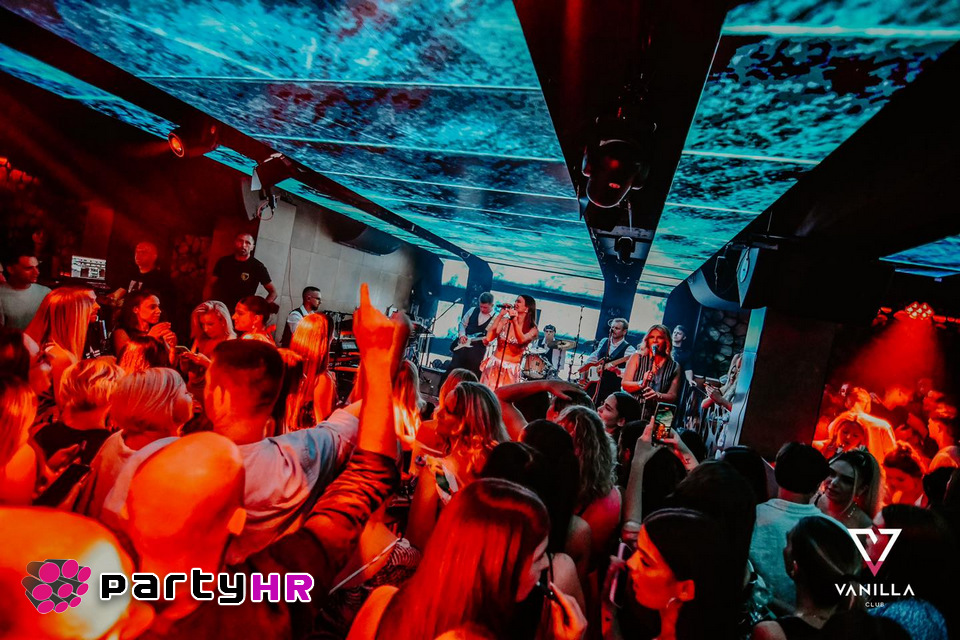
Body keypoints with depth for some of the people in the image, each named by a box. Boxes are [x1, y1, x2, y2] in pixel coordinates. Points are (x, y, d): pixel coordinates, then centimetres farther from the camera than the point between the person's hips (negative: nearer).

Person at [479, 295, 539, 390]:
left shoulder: (532, 329, -3)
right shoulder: (505, 321, 0)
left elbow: (522, 340, -24)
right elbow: (488, 338, -12)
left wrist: (515, 321, -31)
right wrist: (500, 315, -12)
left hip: (511, 371, -1)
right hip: (493, 366, 1)